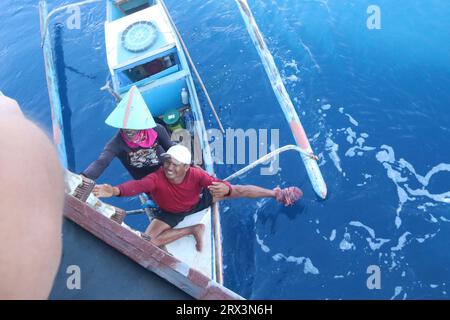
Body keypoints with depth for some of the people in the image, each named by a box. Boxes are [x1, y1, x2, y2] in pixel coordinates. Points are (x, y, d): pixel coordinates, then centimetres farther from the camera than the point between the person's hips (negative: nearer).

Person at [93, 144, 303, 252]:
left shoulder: (196, 174, -34)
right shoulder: (156, 179, -38)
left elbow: (220, 185, -42)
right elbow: (137, 185, -57)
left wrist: (224, 189, -68)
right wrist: (116, 191, -78)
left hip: (197, 203, 0)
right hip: (171, 213, 1)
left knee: (237, 191, -7)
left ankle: (276, 194, 14)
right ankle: (193, 230, -11)